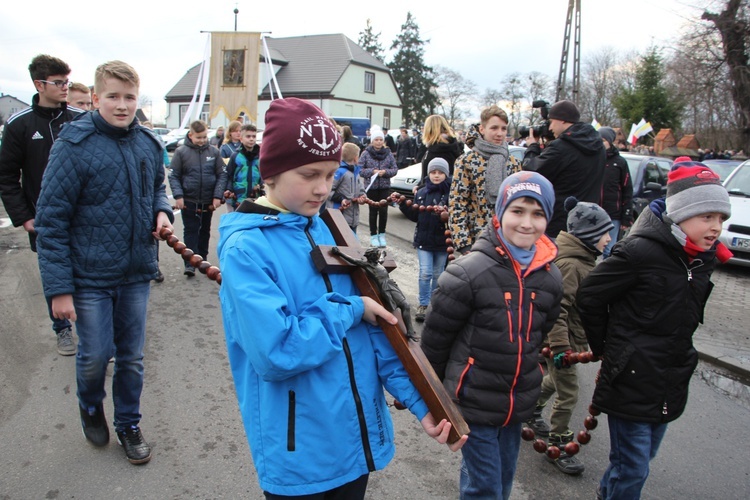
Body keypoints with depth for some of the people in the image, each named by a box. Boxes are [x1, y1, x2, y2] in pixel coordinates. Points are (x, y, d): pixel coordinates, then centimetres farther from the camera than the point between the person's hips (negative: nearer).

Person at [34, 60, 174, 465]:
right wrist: (58, 287, -15)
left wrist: (162, 211, -4)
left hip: (137, 274, 4)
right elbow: (51, 221, -13)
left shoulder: (148, 144, 2)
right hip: (90, 276, -4)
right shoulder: (74, 145, -13)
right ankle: (90, 408, 41)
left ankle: (128, 424, 34)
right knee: (95, 355, 8)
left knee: (132, 357, 13)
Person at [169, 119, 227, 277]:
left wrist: (218, 196, -8)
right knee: (191, 231, 0)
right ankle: (190, 263, 2)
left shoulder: (214, 151, -1)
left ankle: (203, 259, 30)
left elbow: (222, 175, 0)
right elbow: (174, 176, -3)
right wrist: (178, 195, -14)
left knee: (205, 231, 16)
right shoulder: (181, 152, -5)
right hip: (189, 201, -2)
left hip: (209, 201, 2)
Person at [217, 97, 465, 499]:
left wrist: (419, 400, -4)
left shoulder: (331, 233, 2)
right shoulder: (245, 248, -17)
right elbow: (276, 353, -27)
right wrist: (350, 309, -16)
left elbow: (373, 327, 2)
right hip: (299, 453, -6)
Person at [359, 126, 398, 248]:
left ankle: (382, 234, 16)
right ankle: (373, 235, 14)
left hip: (385, 187, 2)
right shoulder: (366, 153, -3)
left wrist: (385, 171, -13)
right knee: (373, 211, 4)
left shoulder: (388, 153, 3)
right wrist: (372, 171, -16)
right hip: (371, 187, -2)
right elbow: (360, 169, -4)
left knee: (383, 211, 1)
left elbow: (395, 169, 4)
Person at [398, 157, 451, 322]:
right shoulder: (421, 193, 4)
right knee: (425, 273, -3)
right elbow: (415, 216, 8)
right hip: (423, 240, 2)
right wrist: (403, 205, -4)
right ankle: (423, 305, 10)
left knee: (438, 274, 13)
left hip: (442, 241, -1)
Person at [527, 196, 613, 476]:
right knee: (568, 395, 1)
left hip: (574, 338, 10)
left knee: (555, 380, 26)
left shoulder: (585, 259, 6)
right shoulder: (570, 264, -26)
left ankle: (531, 411, 47)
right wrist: (560, 347, -30)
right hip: (563, 340, -10)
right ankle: (558, 447, 16)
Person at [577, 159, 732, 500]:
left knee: (642, 458, 23)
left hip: (669, 385, 7)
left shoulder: (703, 257, 3)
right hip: (631, 380, -7)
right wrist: (604, 346, -4)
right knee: (633, 470, 2)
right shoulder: (641, 251, -22)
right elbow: (589, 295, -15)